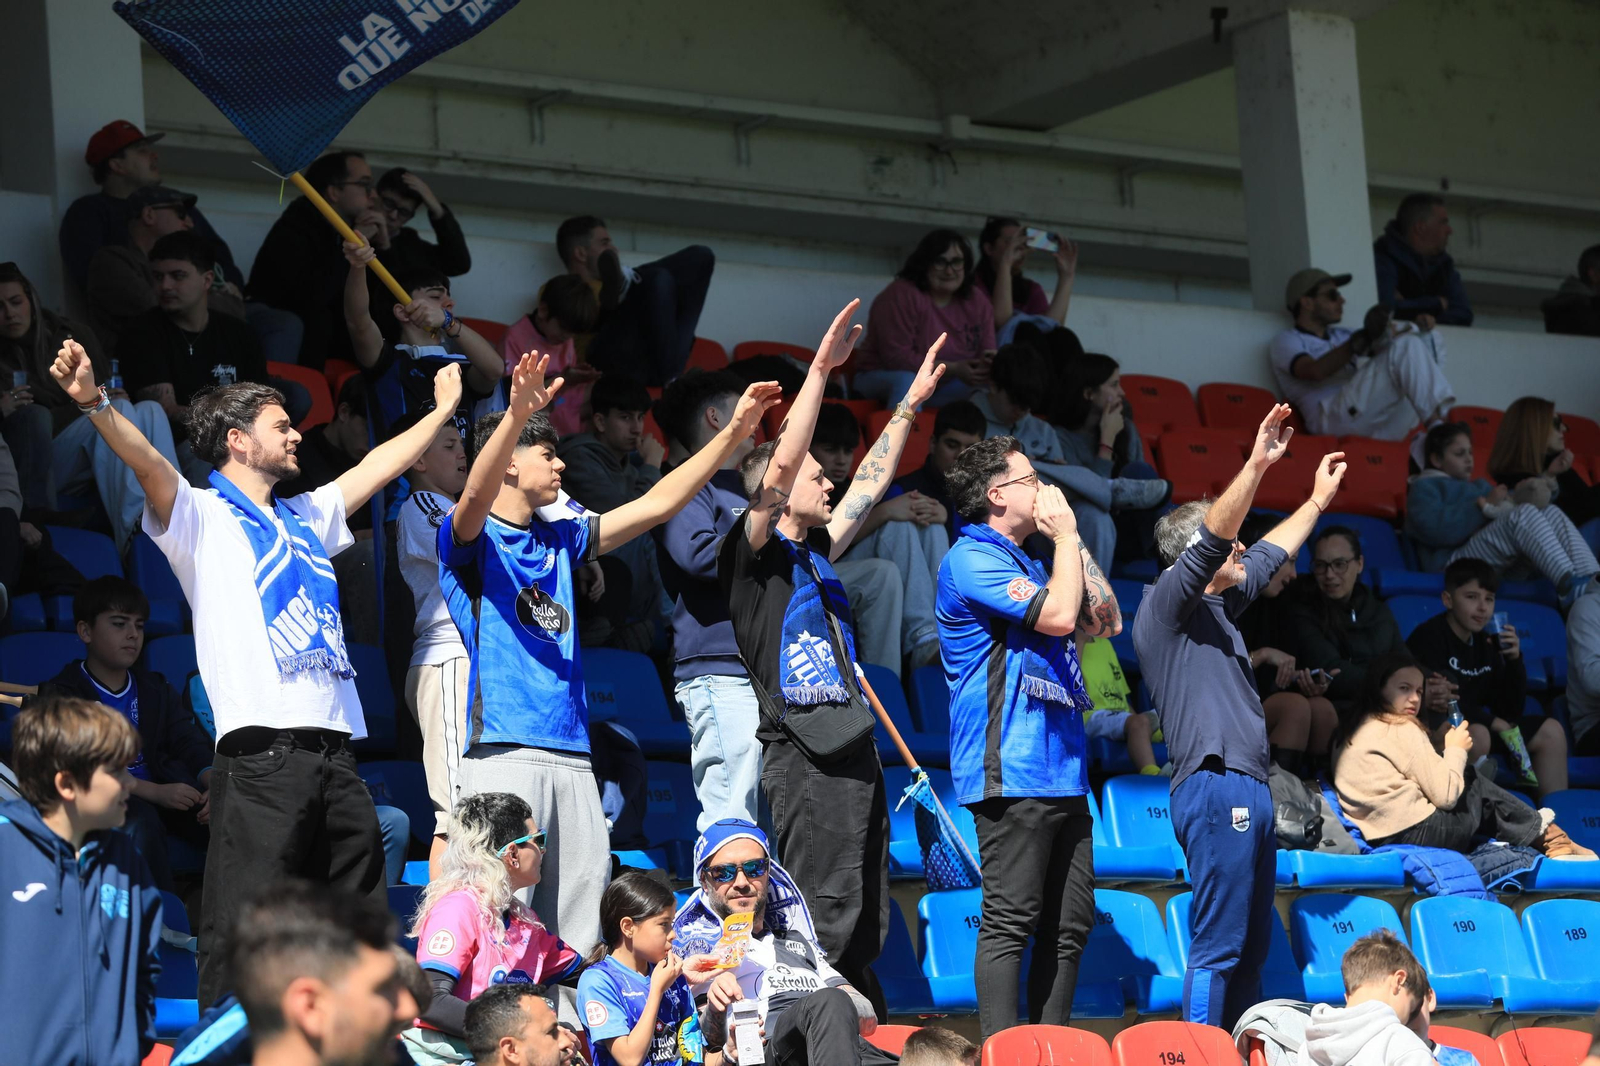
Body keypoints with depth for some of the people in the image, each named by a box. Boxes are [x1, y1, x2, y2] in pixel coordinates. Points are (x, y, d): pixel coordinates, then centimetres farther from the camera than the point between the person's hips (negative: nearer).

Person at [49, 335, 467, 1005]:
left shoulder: (306, 519, 26)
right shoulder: (202, 517, 5)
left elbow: (377, 467, 39)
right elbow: (148, 464, -14)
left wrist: (443, 409, 46)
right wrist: (95, 404, -32)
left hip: (335, 746, 7)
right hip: (261, 750, -7)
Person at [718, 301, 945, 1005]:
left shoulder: (814, 552, 20)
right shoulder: (753, 553, -2)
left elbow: (869, 485, 29)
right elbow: (780, 466, -15)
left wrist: (910, 403, 30)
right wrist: (820, 370, -16)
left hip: (852, 754, 9)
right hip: (804, 756, -9)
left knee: (863, 929, 8)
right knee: (825, 922, -13)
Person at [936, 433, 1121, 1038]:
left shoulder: (1031, 565, 22)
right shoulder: (973, 559, -7)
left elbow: (1106, 621, 21)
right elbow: (1058, 614, -16)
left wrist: (1073, 542, 16)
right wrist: (1065, 535, -3)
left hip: (1061, 774, 9)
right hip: (1011, 775, -9)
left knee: (1070, 925, 7)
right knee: (1010, 921, -11)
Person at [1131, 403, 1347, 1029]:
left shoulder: (1214, 608, 21)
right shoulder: (1165, 606, -5)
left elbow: (1266, 557, 36)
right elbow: (1210, 540, -20)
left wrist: (1318, 500, 42)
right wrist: (1256, 465, -27)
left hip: (1247, 790, 10)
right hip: (1216, 787, -10)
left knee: (1250, 945, 10)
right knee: (1218, 948, -14)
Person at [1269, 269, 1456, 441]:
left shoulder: (1341, 336, 33)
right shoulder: (1286, 342, 9)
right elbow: (1315, 371, -13)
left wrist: (1419, 328, 2)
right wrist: (1362, 339, -23)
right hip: (1336, 418, -7)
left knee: (1430, 339, 0)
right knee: (1404, 345, -20)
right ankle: (1435, 424, -33)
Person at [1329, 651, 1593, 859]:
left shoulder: (1353, 728, 15)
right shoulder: (1402, 730, -10)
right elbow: (1445, 795, -11)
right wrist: (1456, 750, 4)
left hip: (1380, 840, 8)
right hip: (1414, 834, -8)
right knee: (1479, 788, 14)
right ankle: (1551, 839, 28)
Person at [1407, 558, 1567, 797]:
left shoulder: (1486, 643, 9)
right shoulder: (1429, 637, -13)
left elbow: (1511, 710, 8)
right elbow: (1429, 697, -23)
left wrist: (1514, 660, -7)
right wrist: (1490, 720, -16)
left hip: (1474, 725, 8)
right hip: (1434, 730, -8)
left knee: (1550, 730, 4)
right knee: (1478, 733, -36)